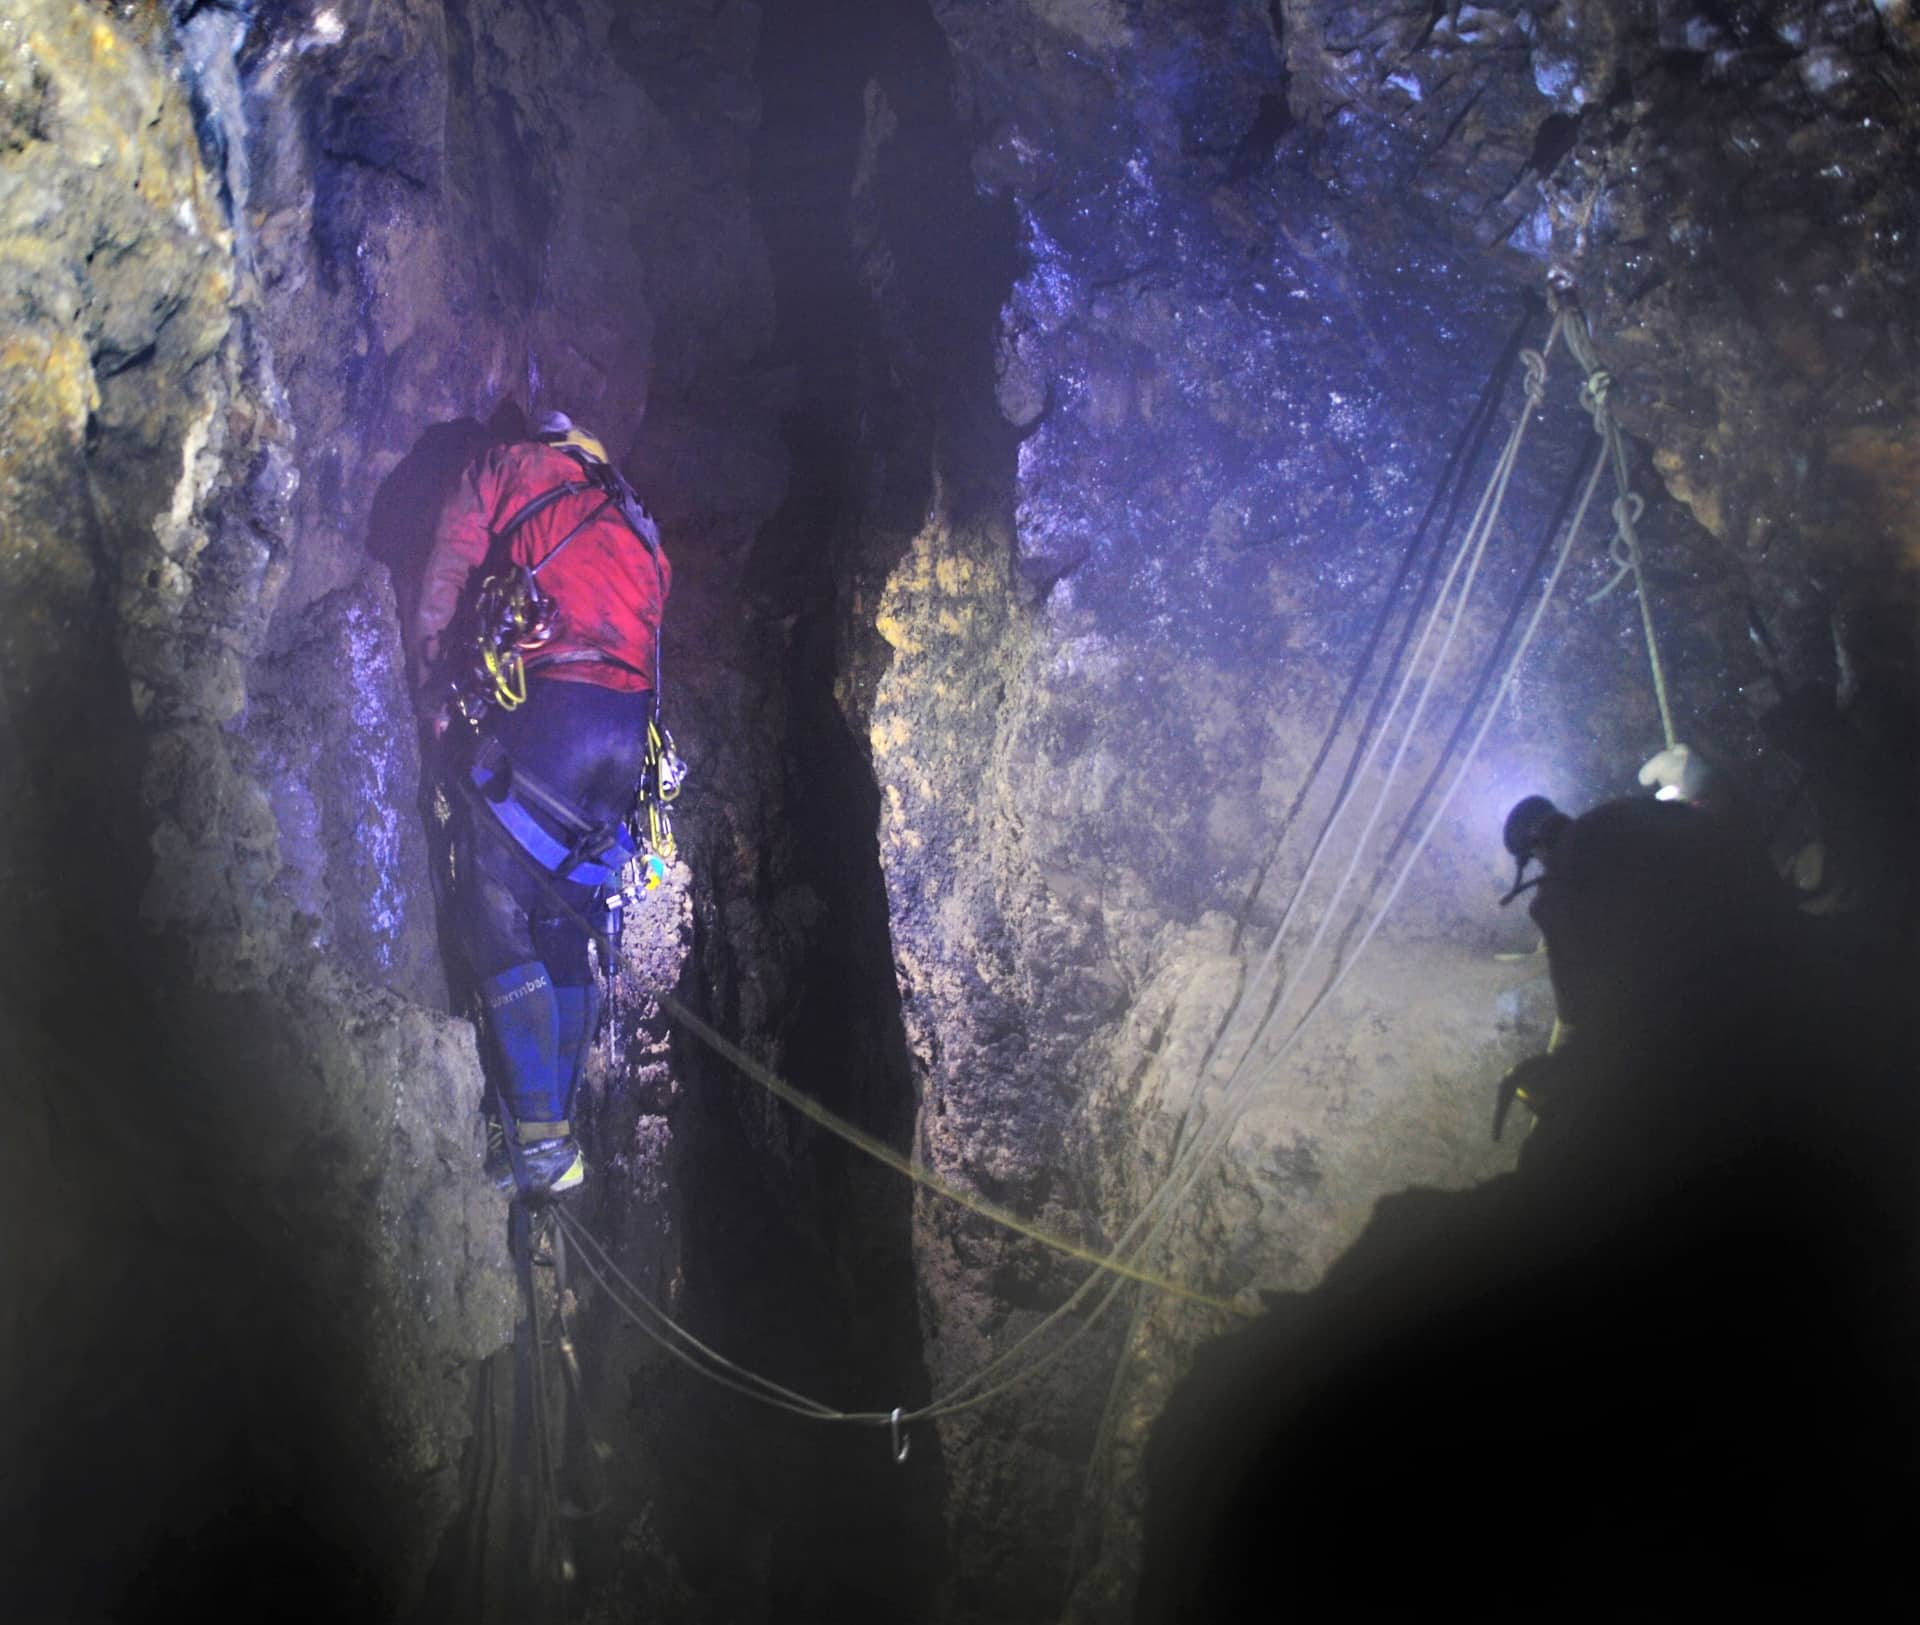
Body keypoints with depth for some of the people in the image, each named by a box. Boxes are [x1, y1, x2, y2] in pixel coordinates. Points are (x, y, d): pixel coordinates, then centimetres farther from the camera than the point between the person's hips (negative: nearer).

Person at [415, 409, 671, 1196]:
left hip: (545, 708, -6)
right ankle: (557, 1127, 10)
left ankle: (540, 1139, -13)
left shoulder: (503, 469, 18)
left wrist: (437, 704, 16)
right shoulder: (633, 523, 33)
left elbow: (440, 592, 10)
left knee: (498, 917, -5)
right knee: (565, 928, 11)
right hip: (630, 725, 6)